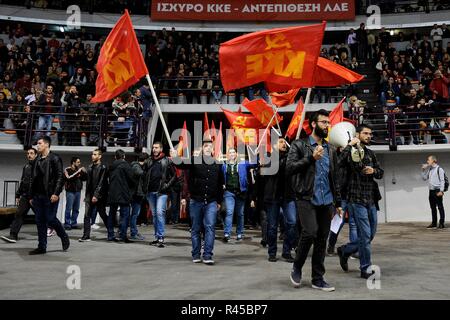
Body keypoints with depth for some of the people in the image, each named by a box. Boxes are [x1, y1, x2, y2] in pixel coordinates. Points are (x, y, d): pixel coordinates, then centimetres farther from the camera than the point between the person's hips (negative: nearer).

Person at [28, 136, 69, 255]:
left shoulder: (55, 158, -5)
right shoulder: (37, 160, 15)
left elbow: (60, 177, -11)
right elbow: (33, 179, 17)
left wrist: (56, 193, -19)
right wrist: (31, 196, 13)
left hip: (50, 196, -7)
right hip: (38, 196, 7)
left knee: (50, 219, -6)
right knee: (40, 221, 7)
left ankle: (64, 237, 18)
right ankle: (42, 247, 14)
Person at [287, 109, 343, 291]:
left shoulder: (331, 150, 15)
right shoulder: (299, 145, 2)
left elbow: (335, 179, 17)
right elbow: (289, 169, -10)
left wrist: (338, 203, 14)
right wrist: (311, 158, -16)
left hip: (326, 201, 5)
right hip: (306, 199, -5)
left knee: (322, 239, 6)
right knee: (310, 232, -18)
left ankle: (318, 279, 17)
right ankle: (297, 267, 8)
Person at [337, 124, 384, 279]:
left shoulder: (370, 153, 16)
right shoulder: (350, 151, -6)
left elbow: (380, 173, 19)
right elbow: (339, 161, -27)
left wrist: (374, 171, -3)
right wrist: (350, 145, -20)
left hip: (371, 200, 7)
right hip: (357, 199, -7)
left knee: (371, 234, 13)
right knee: (365, 235, -3)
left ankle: (345, 251, 32)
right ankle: (366, 269, 11)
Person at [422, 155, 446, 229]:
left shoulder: (439, 169, -5)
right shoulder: (429, 170, 16)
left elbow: (442, 180, -10)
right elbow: (424, 178, 20)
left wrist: (441, 191, -16)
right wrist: (423, 170, 9)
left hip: (437, 191, -7)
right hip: (431, 191, 7)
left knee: (440, 207, -2)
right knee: (433, 208, 10)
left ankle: (442, 223, 2)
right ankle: (434, 223, 15)